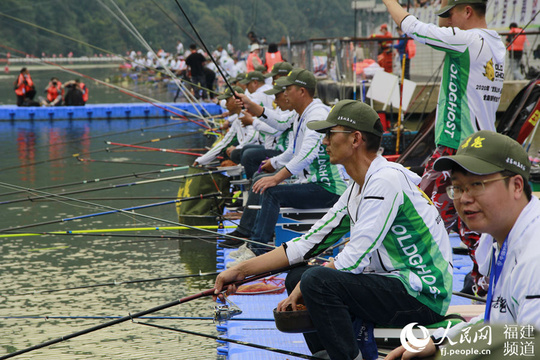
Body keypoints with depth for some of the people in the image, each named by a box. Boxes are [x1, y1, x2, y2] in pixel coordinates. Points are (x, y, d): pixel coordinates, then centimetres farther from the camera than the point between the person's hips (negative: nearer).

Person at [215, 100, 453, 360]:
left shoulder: (386, 180, -17)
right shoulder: (356, 190, 12)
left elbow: (355, 257, -21)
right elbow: (311, 243, 14)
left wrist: (304, 288, -9)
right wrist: (241, 270, 11)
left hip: (423, 295, -10)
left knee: (317, 281, -25)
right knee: (297, 277, 11)